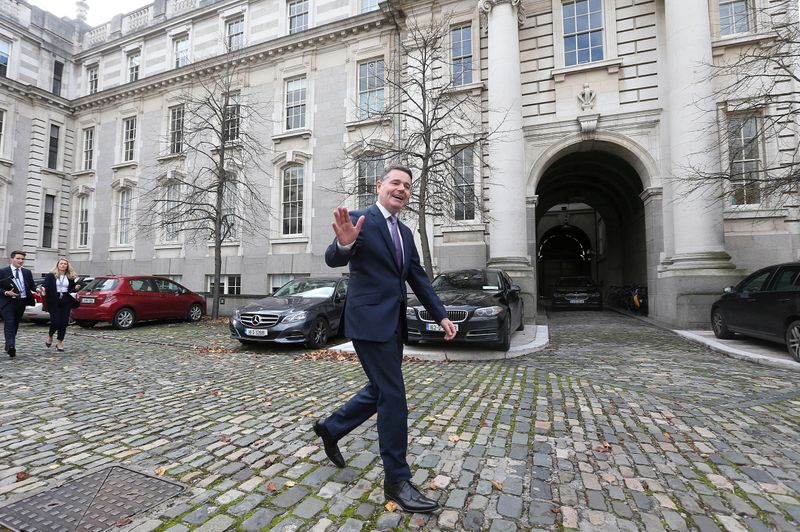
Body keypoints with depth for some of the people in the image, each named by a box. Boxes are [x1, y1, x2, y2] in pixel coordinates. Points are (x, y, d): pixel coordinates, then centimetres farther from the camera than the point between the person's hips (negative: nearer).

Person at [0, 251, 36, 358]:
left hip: (22, 302, 4)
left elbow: (32, 286, 13)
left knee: (15, 325, 12)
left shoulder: (27, 272, 12)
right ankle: (11, 346, -19)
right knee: (9, 324, -11)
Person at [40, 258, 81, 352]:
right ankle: (50, 336, 25)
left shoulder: (70, 277, 10)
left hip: (66, 302, 3)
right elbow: (45, 286, -9)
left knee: (64, 322, 2)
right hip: (54, 302, -3)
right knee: (55, 322, -7)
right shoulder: (50, 275, 2)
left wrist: (76, 288, -6)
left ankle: (60, 342, 14)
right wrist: (43, 290, -31)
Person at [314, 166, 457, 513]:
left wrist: (442, 316, 7)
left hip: (393, 323, 8)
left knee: (380, 390, 18)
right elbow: (332, 259, -21)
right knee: (393, 396, -3)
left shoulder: (405, 233, 15)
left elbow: (419, 278, 14)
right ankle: (397, 480, 15)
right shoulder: (360, 220, -8)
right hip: (369, 320, -8)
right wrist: (344, 243, -44)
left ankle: (331, 427, 40)